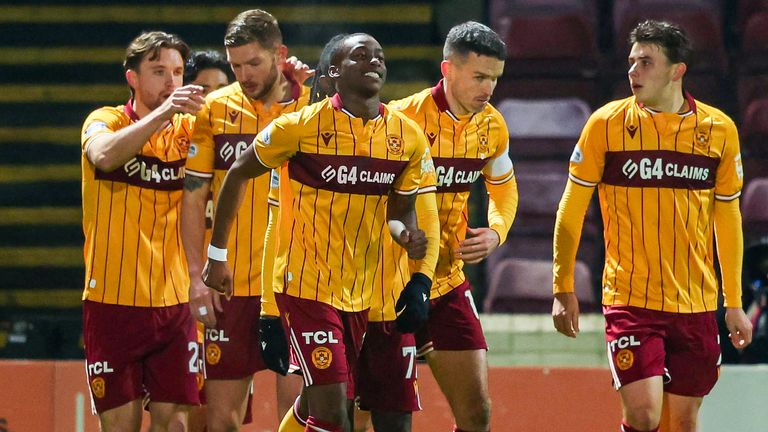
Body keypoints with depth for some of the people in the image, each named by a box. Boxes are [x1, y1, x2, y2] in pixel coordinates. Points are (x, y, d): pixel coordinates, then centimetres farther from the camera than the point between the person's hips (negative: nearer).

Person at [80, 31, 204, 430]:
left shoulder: (188, 128, 9)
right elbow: (104, 155, -25)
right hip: (113, 300, -3)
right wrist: (162, 114, -35)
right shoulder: (106, 121, -2)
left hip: (174, 302, 3)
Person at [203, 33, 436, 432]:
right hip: (306, 285, -5)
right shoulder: (302, 126, -11)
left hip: (362, 291, 5)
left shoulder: (408, 138, 2)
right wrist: (216, 255, 2)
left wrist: (409, 236, -10)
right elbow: (238, 174, 1)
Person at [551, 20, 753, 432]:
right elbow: (571, 208, 3)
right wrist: (563, 289, -1)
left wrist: (734, 302, 12)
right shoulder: (607, 123, -2)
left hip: (696, 304, 2)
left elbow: (728, 219, 13)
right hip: (630, 300, -2)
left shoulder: (719, 130, 4)